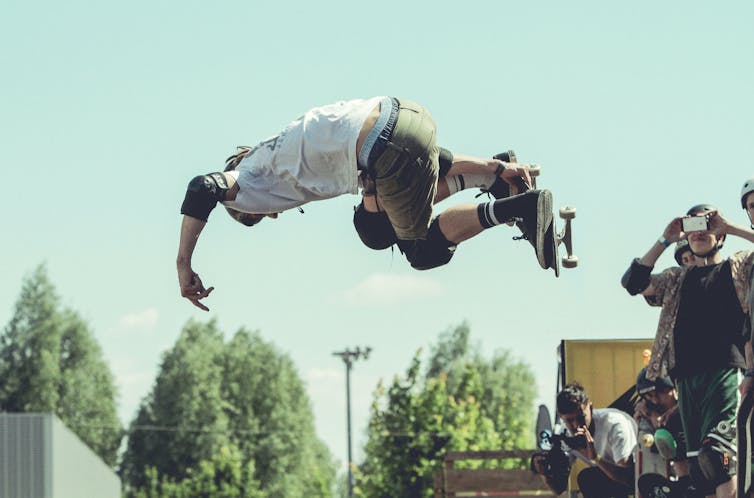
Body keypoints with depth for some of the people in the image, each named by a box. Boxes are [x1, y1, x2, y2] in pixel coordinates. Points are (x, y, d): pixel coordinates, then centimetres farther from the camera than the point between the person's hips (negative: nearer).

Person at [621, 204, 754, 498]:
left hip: (726, 371, -6)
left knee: (715, 448, -25)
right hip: (687, 377, 6)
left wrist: (730, 227, -2)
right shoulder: (677, 279, 24)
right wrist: (664, 241, 7)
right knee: (698, 463, 2)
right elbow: (633, 283, 11)